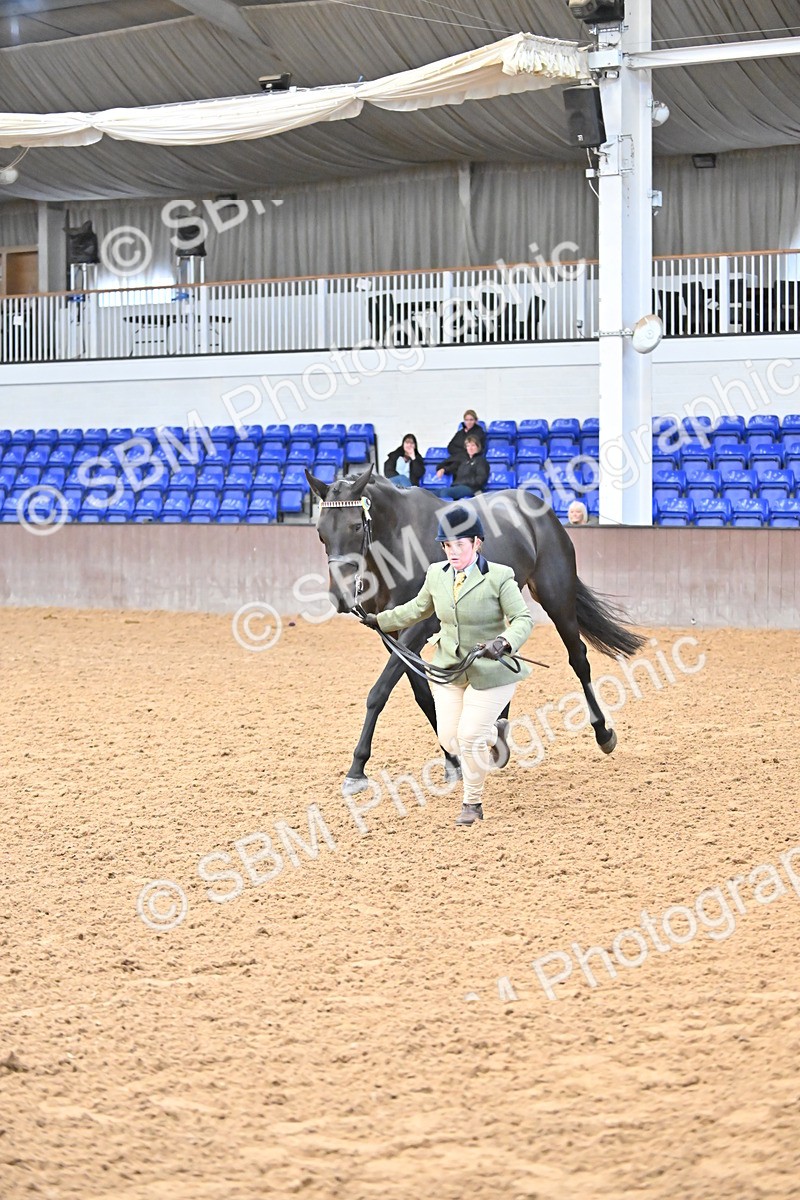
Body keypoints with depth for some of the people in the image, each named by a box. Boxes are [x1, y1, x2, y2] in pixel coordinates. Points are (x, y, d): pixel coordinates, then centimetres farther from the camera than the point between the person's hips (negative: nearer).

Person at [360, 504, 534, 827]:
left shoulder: (499, 577, -15)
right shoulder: (437, 574, 2)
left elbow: (523, 619, -15)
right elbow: (418, 608, 20)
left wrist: (503, 642, -34)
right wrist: (380, 621, 21)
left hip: (490, 670, -6)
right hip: (449, 668, 6)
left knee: (469, 737, -8)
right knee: (450, 740, 5)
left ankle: (472, 803, 14)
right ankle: (494, 732, 38)